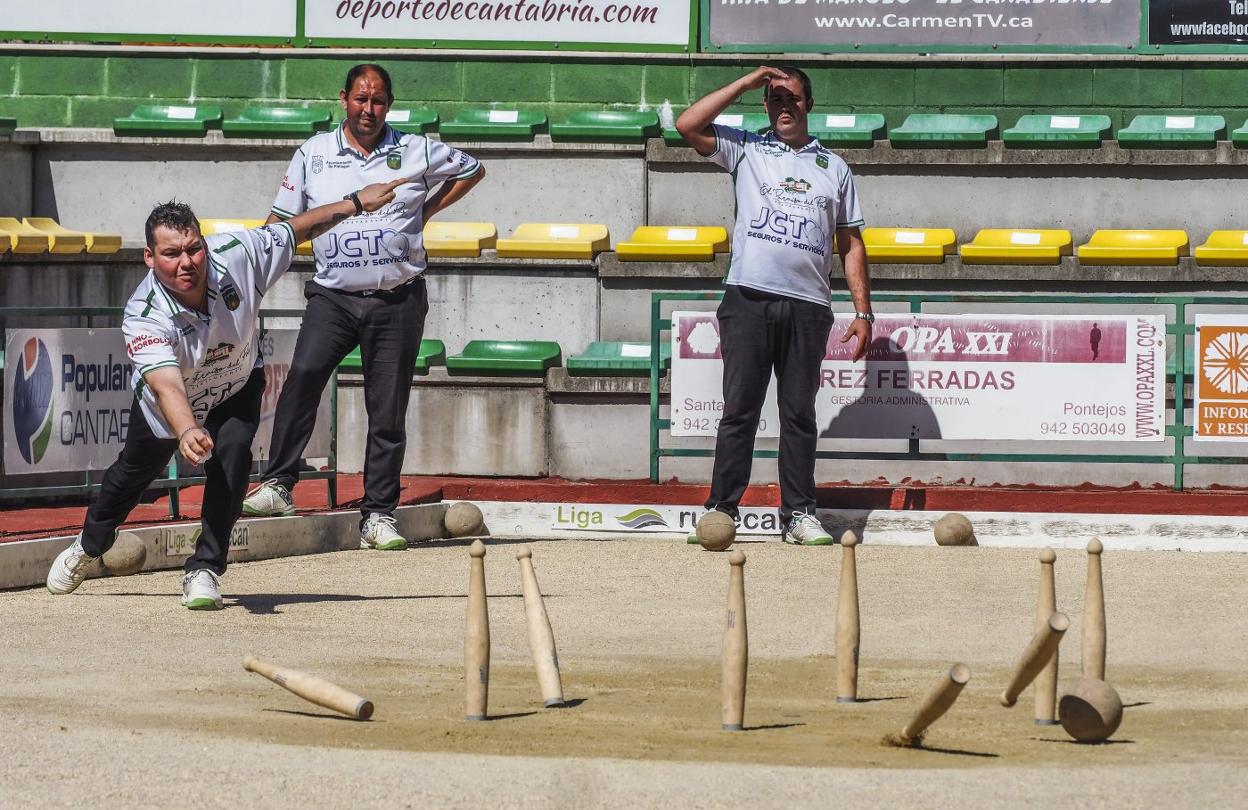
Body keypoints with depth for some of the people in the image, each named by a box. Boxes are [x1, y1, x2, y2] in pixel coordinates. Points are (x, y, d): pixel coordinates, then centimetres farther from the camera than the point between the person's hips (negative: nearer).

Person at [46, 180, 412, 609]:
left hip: (238, 385, 1)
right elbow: (166, 385, -55)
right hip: (169, 406, -1)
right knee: (134, 472, 21)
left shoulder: (236, 256, -34)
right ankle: (90, 545, 51)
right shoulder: (143, 316, -42)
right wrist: (187, 432, -74)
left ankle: (205, 569, -15)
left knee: (231, 456, -26)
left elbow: (295, 229, -16)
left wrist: (355, 203, -9)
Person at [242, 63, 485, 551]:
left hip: (398, 301, 1)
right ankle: (278, 484, -23)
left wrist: (426, 211, 11)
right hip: (333, 296, 0)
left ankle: (378, 515, 9)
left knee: (388, 411, 1)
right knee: (305, 372, -26)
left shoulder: (415, 152, 6)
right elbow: (282, 222, 8)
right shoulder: (314, 154, 7)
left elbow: (471, 171, 22)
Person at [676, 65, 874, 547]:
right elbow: (688, 125, -4)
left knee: (799, 413, 4)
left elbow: (851, 246, 15)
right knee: (739, 410, -3)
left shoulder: (833, 168, 16)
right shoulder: (745, 150, 11)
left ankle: (799, 514, 7)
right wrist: (748, 82, -2)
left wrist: (863, 312, 7)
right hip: (749, 298, -1)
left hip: (808, 306, 2)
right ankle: (722, 508, -1)